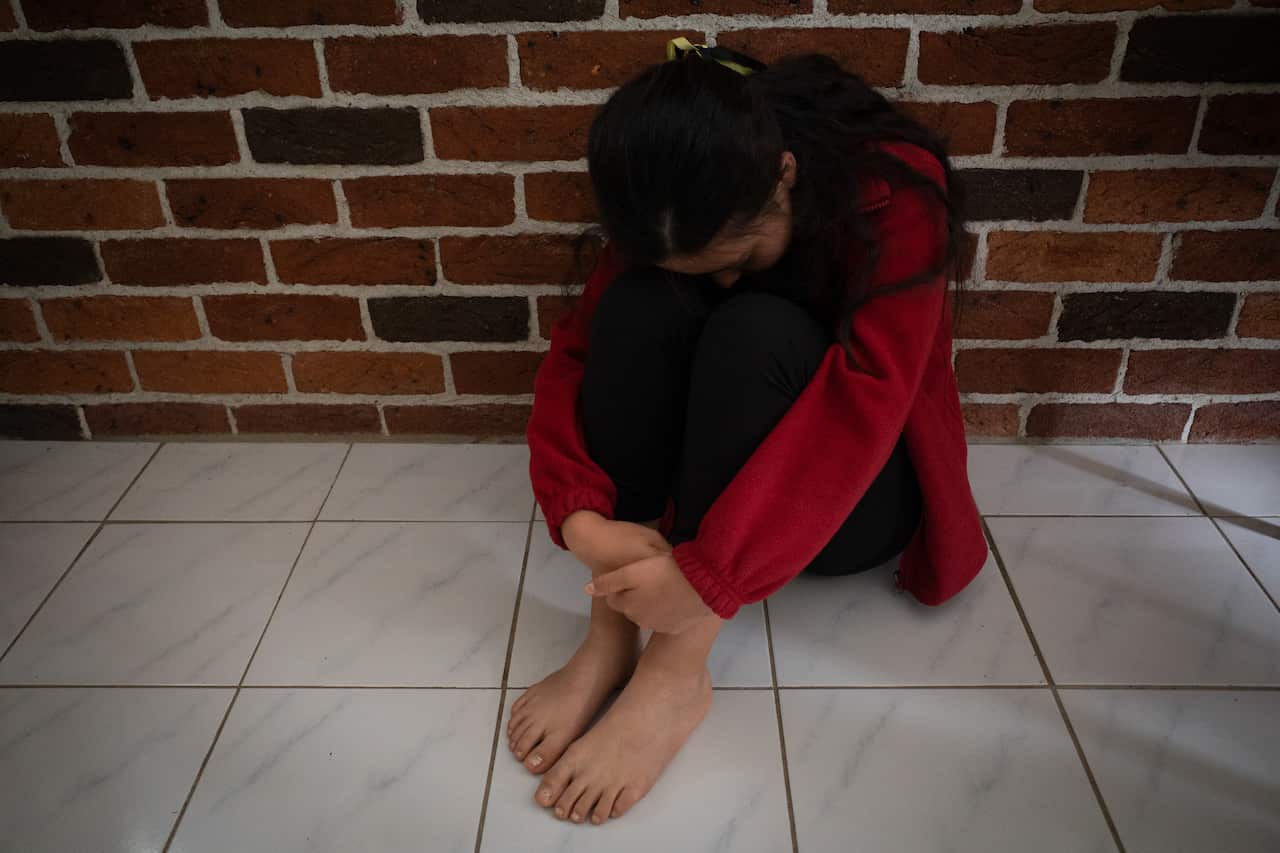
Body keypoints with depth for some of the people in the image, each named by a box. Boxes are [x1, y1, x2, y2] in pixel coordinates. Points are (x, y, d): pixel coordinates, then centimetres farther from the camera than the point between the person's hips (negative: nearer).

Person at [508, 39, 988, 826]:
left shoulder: (894, 190, -21)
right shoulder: (672, 224, -9)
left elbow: (865, 403, -31)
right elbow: (576, 354, -13)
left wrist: (710, 573, -38)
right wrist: (580, 514, -31)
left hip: (852, 496, -3)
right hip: (710, 474, 4)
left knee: (756, 330, -33)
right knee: (638, 306, -25)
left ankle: (677, 672, -31)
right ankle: (612, 635, -26)